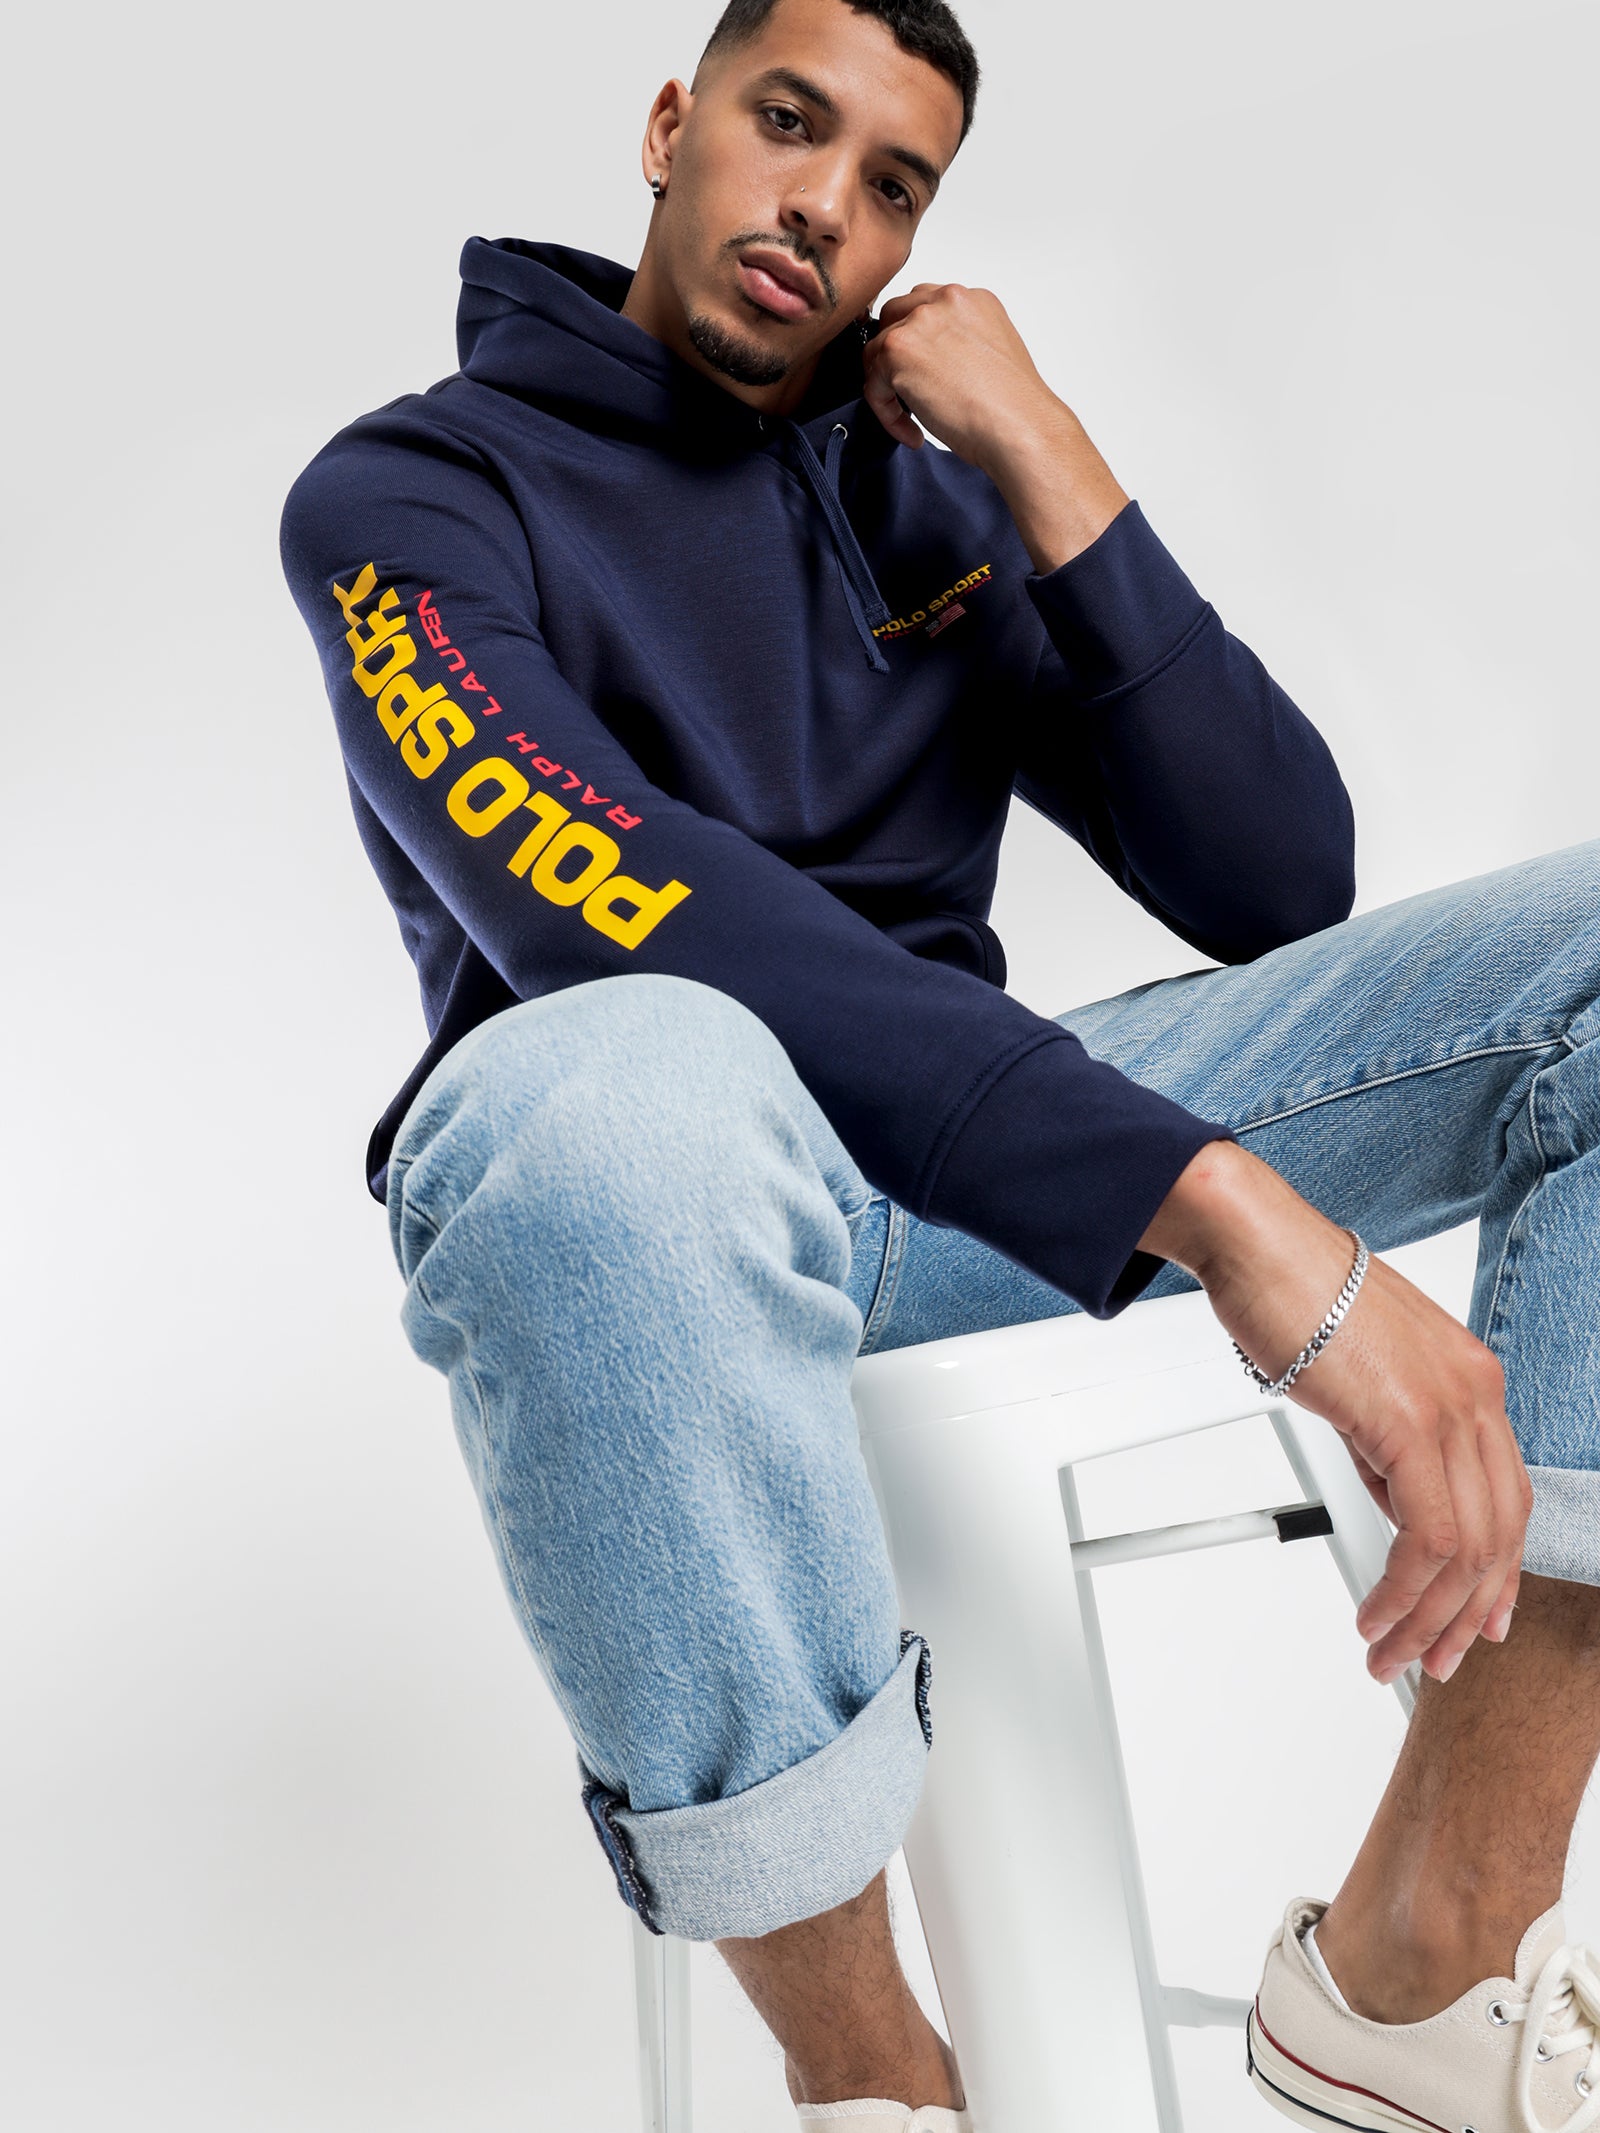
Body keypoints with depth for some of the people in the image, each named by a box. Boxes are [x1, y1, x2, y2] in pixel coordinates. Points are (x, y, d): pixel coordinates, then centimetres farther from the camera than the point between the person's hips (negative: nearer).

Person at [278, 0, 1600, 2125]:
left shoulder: (927, 503, 15)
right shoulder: (411, 494, -2)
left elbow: (1278, 890, 4)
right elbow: (622, 914, -24)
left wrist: (1051, 471, -5)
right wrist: (1215, 1202, -34)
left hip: (968, 1146, 5)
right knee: (617, 1083, -43)